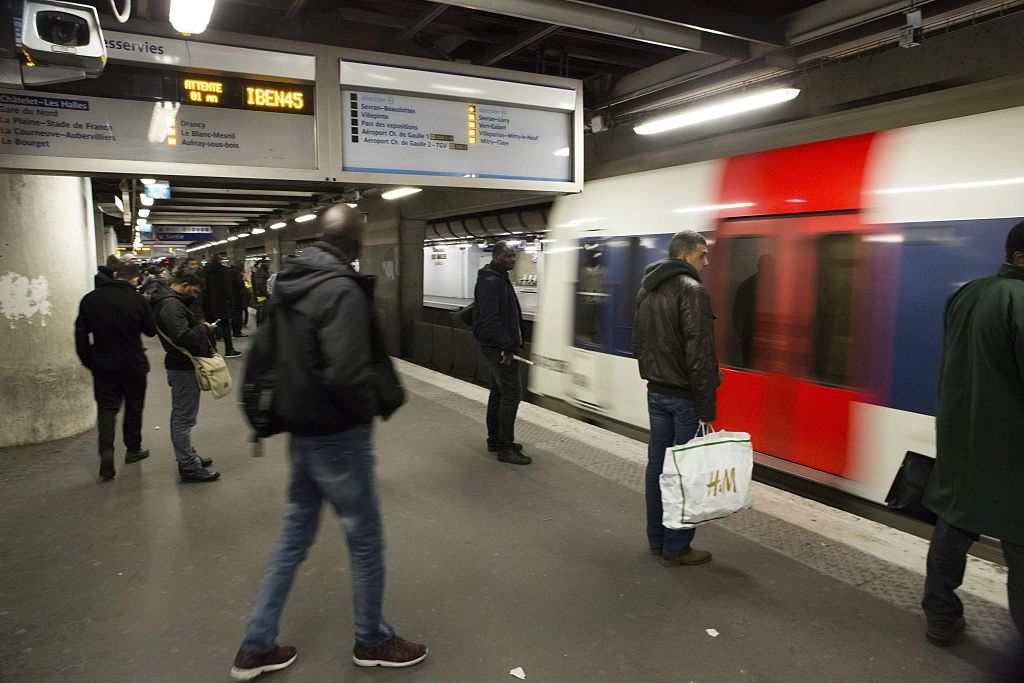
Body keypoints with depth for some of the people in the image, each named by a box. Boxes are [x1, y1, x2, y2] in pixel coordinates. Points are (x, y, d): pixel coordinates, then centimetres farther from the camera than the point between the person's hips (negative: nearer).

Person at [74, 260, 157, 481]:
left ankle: (106, 455, -10)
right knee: (133, 407, 15)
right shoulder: (138, 301, -15)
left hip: (102, 365, 2)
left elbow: (81, 332, 2)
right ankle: (133, 449, 28)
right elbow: (151, 330, -3)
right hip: (133, 365, -2)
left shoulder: (90, 299, -3)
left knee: (106, 408, 7)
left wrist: (88, 360, 10)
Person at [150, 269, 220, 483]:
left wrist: (201, 329, 3)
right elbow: (183, 337, -31)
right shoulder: (171, 304, -20)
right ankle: (189, 467, 3)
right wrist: (204, 329, -17)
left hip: (181, 364, 11)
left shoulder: (170, 301, 13)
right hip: (183, 367, -11)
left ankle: (187, 457, 33)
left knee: (181, 416, 20)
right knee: (184, 417, -4)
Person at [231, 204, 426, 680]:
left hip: (300, 429, 9)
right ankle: (372, 641, 29)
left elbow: (267, 350, 16)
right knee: (365, 537, 10)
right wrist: (372, 408, -12)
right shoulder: (342, 290, -22)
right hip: (337, 435, -8)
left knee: (297, 529, 21)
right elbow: (348, 373, -30)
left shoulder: (289, 284, 5)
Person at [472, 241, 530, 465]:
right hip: (499, 348, -11)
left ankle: (495, 440, 26)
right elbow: (490, 320, -24)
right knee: (512, 393, -9)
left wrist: (511, 343, 14)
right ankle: (505, 448, -3)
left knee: (498, 392, 16)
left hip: (499, 347, 11)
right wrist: (507, 346, -23)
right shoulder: (489, 282, -16)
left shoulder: (500, 279, 16)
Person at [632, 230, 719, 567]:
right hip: (685, 397, -8)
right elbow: (700, 354, -20)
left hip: (656, 393, 8)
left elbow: (638, 342, 18)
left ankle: (657, 539, 26)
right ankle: (676, 548, 11)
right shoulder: (691, 290, -15)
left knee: (657, 464, 14)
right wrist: (707, 408, -18)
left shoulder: (646, 290, 12)